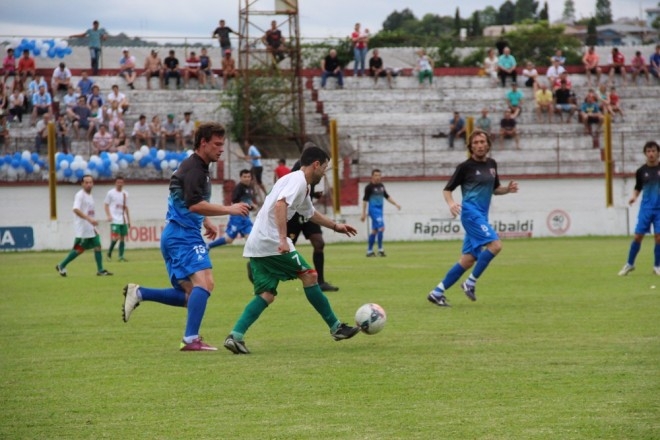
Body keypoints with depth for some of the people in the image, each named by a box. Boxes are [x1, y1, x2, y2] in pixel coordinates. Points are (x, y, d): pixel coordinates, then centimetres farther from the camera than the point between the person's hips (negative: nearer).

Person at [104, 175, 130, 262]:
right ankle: (109, 252, 5)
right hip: (115, 220, -5)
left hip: (123, 220, 5)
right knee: (115, 237, -14)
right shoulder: (111, 193, -1)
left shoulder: (125, 194, 12)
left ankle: (121, 256, 6)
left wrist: (128, 220, 16)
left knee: (122, 238, 2)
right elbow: (106, 205, 1)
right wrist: (109, 216, -13)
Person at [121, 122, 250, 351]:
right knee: (204, 282, -23)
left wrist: (206, 222, 23)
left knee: (190, 296, 11)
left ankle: (139, 293, 11)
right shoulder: (193, 168, -13)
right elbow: (195, 205, -26)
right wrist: (229, 210, -26)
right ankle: (191, 339, -29)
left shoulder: (198, 167, 19)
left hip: (177, 236, 10)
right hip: (182, 236, -10)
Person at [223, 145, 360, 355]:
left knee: (267, 295, 4)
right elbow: (280, 204, -25)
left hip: (256, 245, 10)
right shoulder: (298, 180, -8)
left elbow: (311, 213, 41)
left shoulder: (301, 185, 23)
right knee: (309, 275, 0)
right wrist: (283, 239, -32)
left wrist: (335, 226, 49)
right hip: (271, 241, -10)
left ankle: (236, 336, -10)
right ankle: (336, 328, 7)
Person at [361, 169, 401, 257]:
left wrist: (396, 204, 14)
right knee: (381, 227, -17)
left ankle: (369, 251, 16)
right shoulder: (369, 187, -9)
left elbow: (387, 196, 21)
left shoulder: (381, 186, 10)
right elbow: (365, 200, -9)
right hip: (373, 209, -7)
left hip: (380, 210, 7)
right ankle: (380, 249, -11)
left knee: (374, 230, 10)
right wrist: (363, 213, -11)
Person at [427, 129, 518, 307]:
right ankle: (471, 283, -11)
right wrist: (451, 203, -20)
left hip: (482, 215, 7)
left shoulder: (491, 164, 14)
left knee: (469, 259, 4)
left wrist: (508, 189, 4)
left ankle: (437, 292, 10)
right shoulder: (466, 166, -4)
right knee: (495, 244, -23)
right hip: (471, 211, -7)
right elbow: (447, 189, 0)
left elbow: (495, 189, 25)